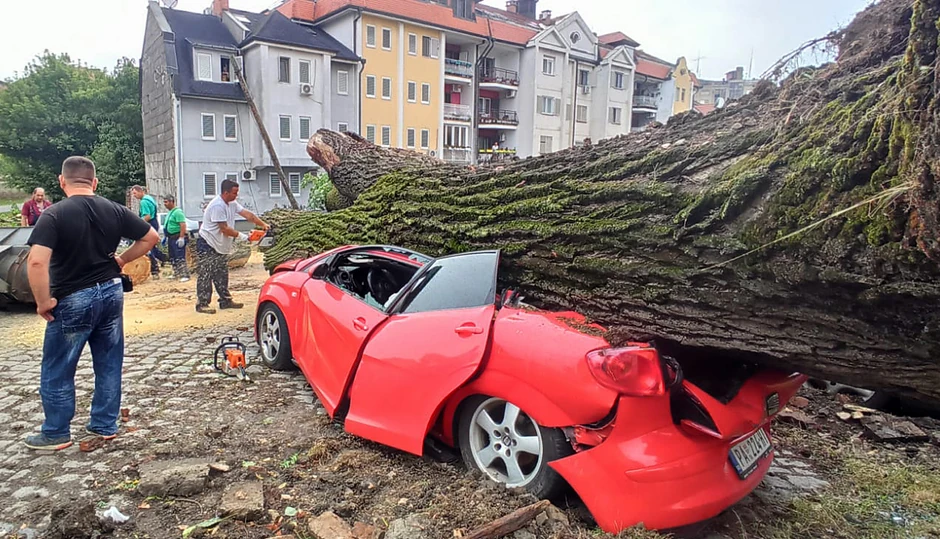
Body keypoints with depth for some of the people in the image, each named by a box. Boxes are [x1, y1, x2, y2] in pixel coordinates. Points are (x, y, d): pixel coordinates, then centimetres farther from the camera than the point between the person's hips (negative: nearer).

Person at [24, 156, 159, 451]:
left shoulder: (54, 215, -14)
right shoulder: (114, 210, 0)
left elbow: (36, 263, -25)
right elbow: (151, 237, 7)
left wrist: (44, 302, -14)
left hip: (72, 300, -5)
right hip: (111, 292, 5)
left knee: (57, 371, 12)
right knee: (109, 365, 15)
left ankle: (56, 434, 23)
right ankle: (105, 426, 25)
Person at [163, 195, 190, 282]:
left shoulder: (177, 212, -14)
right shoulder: (170, 213, 17)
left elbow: (183, 225, -22)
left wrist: (181, 237, -27)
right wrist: (167, 238, 23)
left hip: (177, 238, -10)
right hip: (171, 238, 10)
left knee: (180, 258, -14)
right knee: (173, 258, 16)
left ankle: (185, 276, -15)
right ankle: (176, 274, 26)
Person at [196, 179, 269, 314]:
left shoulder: (232, 204, 5)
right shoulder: (217, 206, -23)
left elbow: (247, 214, 1)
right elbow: (224, 229, -24)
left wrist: (263, 224, -8)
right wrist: (241, 236, -18)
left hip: (220, 246, 9)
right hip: (207, 244, -9)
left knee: (222, 275, 13)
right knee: (205, 275, -5)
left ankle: (225, 300, 20)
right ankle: (202, 304, 0)